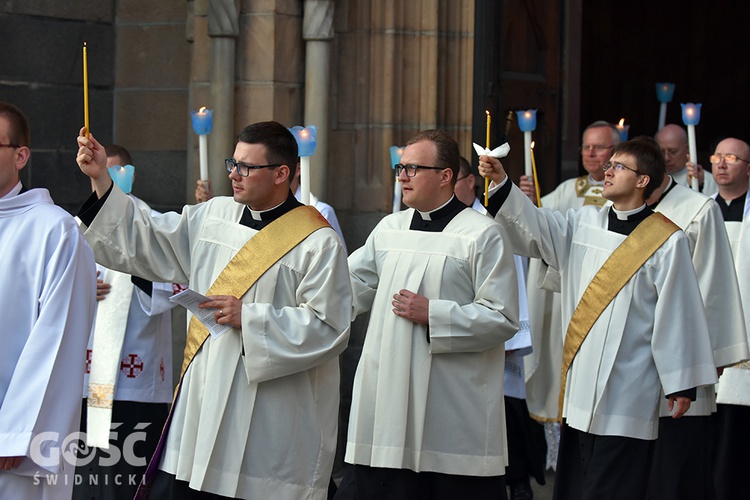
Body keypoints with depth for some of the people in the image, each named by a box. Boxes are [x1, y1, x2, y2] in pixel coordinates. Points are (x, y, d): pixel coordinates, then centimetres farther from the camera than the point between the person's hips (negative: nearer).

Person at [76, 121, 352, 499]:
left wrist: (249, 318, -15)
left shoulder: (318, 243, -8)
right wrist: (101, 180, 6)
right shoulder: (212, 216, 11)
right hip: (202, 402, 6)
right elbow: (144, 241, 15)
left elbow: (328, 326, -13)